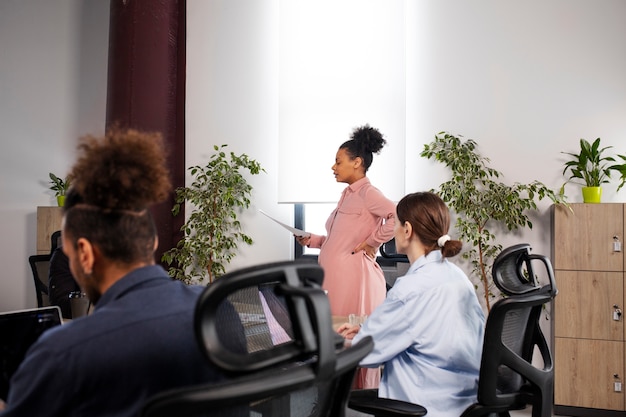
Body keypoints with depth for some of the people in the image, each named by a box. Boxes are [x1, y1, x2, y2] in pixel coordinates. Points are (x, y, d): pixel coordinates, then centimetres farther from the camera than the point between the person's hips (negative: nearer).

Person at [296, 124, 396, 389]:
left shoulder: (367, 192, -9)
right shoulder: (348, 194, 18)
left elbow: (398, 217, -25)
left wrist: (371, 242, -16)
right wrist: (312, 240, 10)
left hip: (354, 277, -9)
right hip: (334, 277, 9)